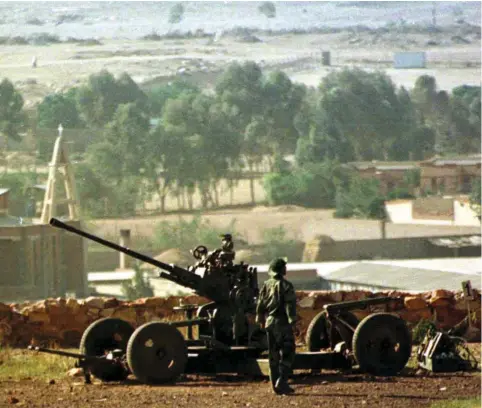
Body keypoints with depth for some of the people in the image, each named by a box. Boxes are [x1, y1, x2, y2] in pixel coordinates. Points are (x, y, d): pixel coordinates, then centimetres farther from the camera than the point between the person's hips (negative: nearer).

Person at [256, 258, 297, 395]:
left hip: (269, 322, 6)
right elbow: (290, 305, -16)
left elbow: (260, 305, 11)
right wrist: (293, 321, -14)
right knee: (287, 354, -2)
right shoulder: (285, 286, -11)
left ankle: (276, 385, 11)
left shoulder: (266, 285, 7)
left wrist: (260, 320, 22)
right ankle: (281, 382, -14)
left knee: (273, 355, 10)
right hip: (283, 322, -6)